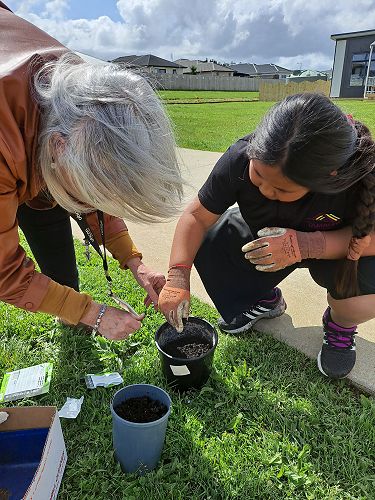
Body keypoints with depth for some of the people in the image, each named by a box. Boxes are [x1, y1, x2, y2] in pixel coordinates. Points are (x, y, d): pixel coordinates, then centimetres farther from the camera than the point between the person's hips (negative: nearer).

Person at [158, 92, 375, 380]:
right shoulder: (241, 157, -31)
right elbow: (198, 216, -24)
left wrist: (305, 245, -46)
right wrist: (178, 276, -36)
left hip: (334, 246, -3)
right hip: (268, 239, 3)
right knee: (207, 240, -18)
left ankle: (341, 326, 8)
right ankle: (265, 299, 10)